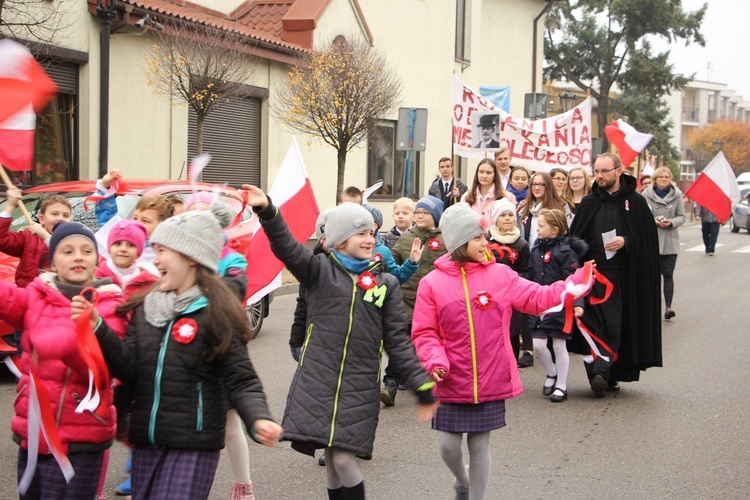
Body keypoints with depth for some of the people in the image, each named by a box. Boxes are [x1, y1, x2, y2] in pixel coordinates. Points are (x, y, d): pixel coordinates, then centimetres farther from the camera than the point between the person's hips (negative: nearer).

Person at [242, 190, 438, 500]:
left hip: (360, 387, 0)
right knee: (331, 462, 1)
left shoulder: (386, 284, 8)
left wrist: (422, 387, 3)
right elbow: (287, 248, -13)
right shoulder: (319, 270, 4)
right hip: (316, 382, 0)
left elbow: (398, 340, 8)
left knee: (344, 460, -7)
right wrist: (266, 211, -31)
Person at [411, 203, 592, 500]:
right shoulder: (433, 283, -4)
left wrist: (577, 282, -9)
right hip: (451, 382, 0)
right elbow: (424, 333, -2)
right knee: (448, 445, 7)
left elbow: (539, 298, 0)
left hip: (490, 381, 1)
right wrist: (436, 361, -18)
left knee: (480, 446, 8)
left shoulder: (500, 276, 0)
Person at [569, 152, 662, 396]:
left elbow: (648, 238, 2)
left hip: (622, 276, -2)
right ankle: (599, 374, -4)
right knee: (593, 323, -6)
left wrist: (626, 242, -14)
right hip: (592, 273, 2)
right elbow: (575, 239, 8)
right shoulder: (589, 203, 11)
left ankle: (604, 374, 2)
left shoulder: (635, 202, 3)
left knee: (614, 326, -1)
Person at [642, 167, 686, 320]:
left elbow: (681, 216, 5)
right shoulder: (647, 194, -1)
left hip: (670, 240, 0)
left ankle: (668, 307, -6)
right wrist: (653, 220, -18)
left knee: (668, 274, -4)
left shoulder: (677, 194, 2)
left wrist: (671, 222, -14)